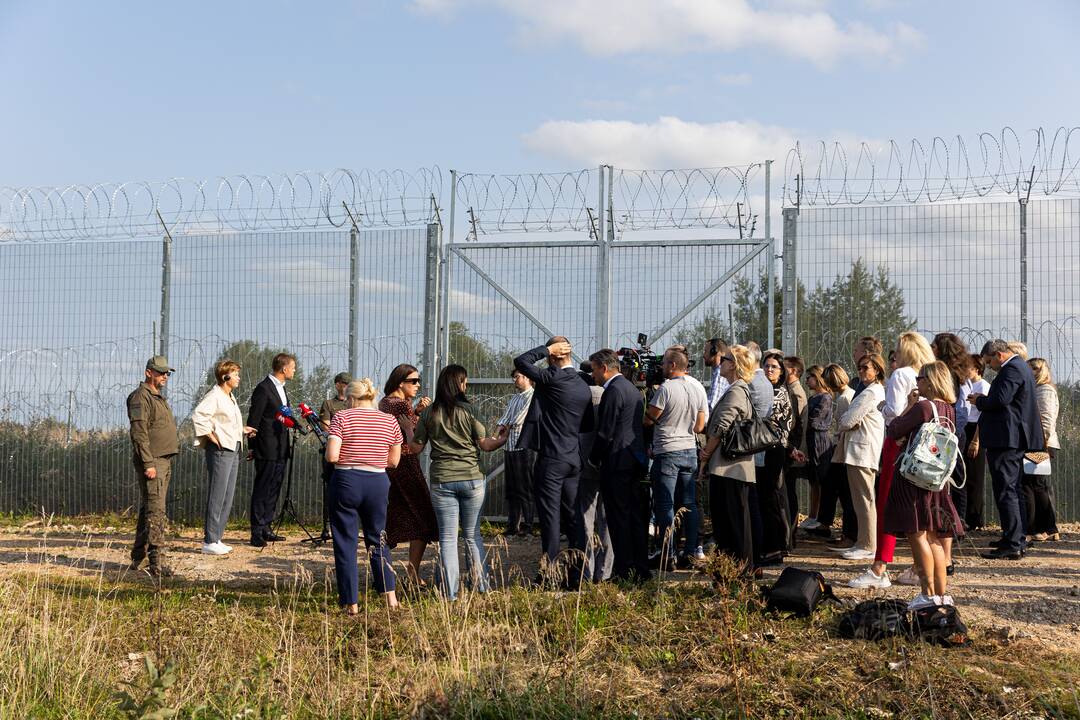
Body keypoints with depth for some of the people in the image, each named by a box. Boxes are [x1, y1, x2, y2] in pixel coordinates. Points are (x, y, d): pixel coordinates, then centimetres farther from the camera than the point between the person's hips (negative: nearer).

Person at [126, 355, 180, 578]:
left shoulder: (159, 397, 21)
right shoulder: (141, 397, -10)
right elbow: (139, 433, -17)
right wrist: (148, 463, -22)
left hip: (164, 461, 10)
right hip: (151, 461, -10)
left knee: (148, 510, 14)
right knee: (155, 512, -13)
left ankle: (138, 558, 21)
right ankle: (156, 562, -15)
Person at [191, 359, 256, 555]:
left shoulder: (230, 397, 19)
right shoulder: (214, 396, -11)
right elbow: (197, 415, -24)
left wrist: (242, 430, 15)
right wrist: (211, 436, -20)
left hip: (233, 450, 10)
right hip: (220, 450, -10)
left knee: (227, 497, 11)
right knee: (217, 496, -7)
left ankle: (216, 539, 18)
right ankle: (209, 541, -3)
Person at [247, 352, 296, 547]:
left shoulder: (281, 388, 17)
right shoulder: (263, 389, -12)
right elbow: (253, 420, -12)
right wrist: (252, 447, -12)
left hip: (280, 450, 9)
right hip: (267, 450, -9)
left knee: (273, 491, 12)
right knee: (262, 491, -5)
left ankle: (265, 529, 19)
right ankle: (257, 533, -3)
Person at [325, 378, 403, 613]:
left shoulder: (342, 417, -5)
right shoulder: (390, 421, 4)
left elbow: (331, 456, -13)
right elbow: (393, 461, 7)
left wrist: (348, 456, 8)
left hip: (346, 482, -3)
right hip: (378, 482, 3)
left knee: (345, 543, 6)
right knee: (378, 540, 18)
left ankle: (351, 603, 8)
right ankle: (390, 595, 11)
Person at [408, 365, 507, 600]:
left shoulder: (429, 413, 1)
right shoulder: (467, 410, -4)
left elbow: (416, 448, 6)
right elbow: (485, 444, -2)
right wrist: (503, 439, 15)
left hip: (442, 481, 1)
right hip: (471, 479, 0)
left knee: (447, 537, 3)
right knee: (473, 535, 13)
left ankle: (449, 593, 2)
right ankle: (481, 586, 16)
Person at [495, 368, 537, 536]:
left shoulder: (532, 397, -4)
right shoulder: (513, 399, 21)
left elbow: (520, 417, -12)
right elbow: (504, 418, 11)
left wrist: (507, 428, 0)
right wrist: (495, 434, -5)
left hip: (525, 447, -8)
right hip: (510, 447, 8)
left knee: (525, 489, -6)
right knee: (511, 490, 9)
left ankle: (527, 527, -3)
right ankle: (512, 526, 14)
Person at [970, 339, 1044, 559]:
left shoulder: (1012, 369, -15)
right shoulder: (1020, 367, 19)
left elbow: (1000, 399, -25)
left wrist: (979, 400, -8)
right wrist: (984, 400, 9)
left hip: (1005, 441, -11)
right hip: (1016, 440, 11)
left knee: (1006, 492, -9)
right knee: (1012, 490, 17)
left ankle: (1012, 545, -9)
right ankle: (1015, 541, 25)